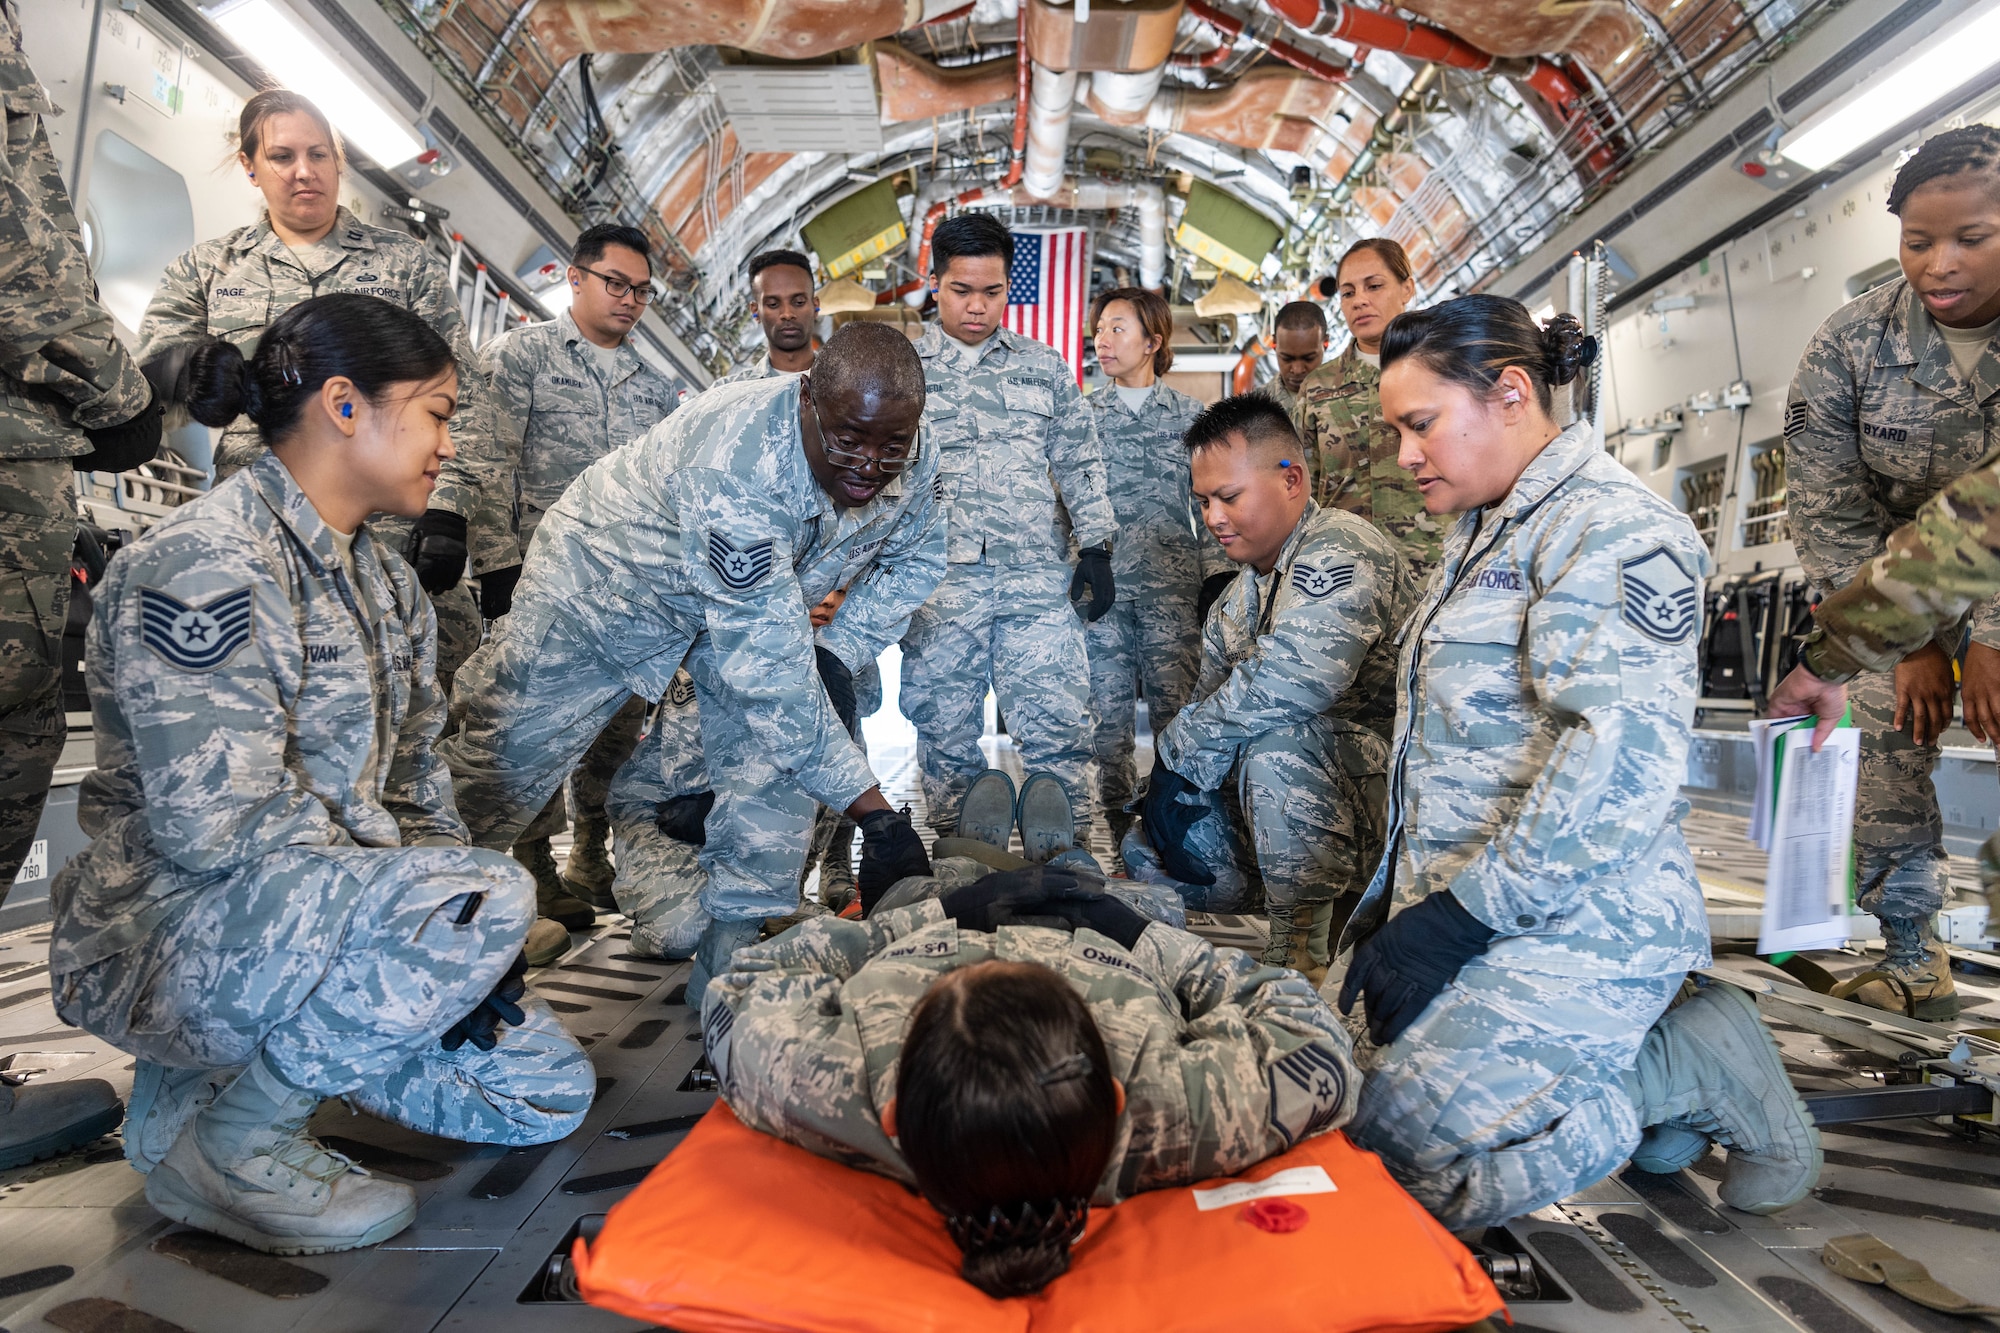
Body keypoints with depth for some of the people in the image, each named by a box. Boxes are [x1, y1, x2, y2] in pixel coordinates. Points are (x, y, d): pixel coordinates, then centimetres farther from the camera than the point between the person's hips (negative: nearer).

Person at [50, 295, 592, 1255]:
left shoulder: (381, 576, 9)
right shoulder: (203, 565, -19)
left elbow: (412, 779, 10)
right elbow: (218, 824, -27)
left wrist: (457, 937, -3)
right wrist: (459, 903, -20)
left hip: (307, 921, 8)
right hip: (170, 946, -8)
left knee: (551, 1094, 5)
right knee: (493, 896, -31)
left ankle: (248, 1053, 16)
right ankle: (224, 1142, -10)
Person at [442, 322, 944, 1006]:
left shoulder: (915, 464, -22)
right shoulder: (732, 462, -44)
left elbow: (912, 561, -1)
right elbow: (768, 665, -46)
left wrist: (839, 651, -17)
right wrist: (870, 806, -45)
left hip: (759, 599, 5)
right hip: (608, 581, -5)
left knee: (788, 746, -8)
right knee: (501, 763, 4)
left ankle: (728, 966, 8)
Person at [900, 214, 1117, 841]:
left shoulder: (1044, 366, 13)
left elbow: (1078, 464, 15)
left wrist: (1095, 550, 8)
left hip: (1039, 579, 1)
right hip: (939, 582, 0)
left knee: (1059, 728, -3)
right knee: (945, 731, 5)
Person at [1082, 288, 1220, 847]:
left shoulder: (1190, 415, 8)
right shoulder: (1082, 414, 9)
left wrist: (1217, 577, 2)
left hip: (1174, 585, -1)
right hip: (1103, 587, 1)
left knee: (1175, 702, -2)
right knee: (1108, 706, 4)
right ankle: (1117, 815, 16)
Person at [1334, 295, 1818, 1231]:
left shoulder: (1614, 530, -12)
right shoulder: (1484, 534, 19)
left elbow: (1620, 758, -24)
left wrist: (1464, 916, -21)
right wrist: (1396, 892, 15)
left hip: (1570, 926, -9)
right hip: (1463, 907, 9)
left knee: (1404, 1139, -14)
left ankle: (1700, 1070, 3)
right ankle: (1647, 1062, 14)